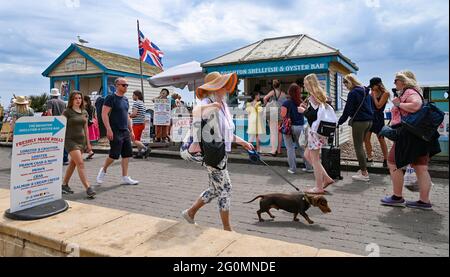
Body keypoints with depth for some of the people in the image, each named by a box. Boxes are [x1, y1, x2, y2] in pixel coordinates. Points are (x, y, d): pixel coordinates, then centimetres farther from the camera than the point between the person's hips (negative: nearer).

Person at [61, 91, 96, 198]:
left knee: (73, 164, 13)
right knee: (80, 163, -14)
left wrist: (88, 143, 14)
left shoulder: (84, 112, 11)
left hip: (81, 140, 6)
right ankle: (88, 188, -18)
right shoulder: (67, 112, -5)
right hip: (71, 140, -6)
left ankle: (64, 185, 28)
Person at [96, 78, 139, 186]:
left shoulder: (125, 99, 16)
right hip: (115, 132, -7)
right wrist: (109, 129, -20)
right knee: (114, 154, -5)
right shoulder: (111, 98, -7)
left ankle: (125, 178, 11)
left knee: (127, 154, 4)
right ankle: (103, 170, 21)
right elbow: (104, 114, -13)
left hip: (125, 131, 8)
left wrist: (131, 131, 17)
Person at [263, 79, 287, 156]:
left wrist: (266, 105, 0)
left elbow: (265, 98, -15)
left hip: (273, 114, -3)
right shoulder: (283, 93, 7)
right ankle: (279, 150, 22)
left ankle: (274, 151, -11)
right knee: (279, 132, 15)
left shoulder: (273, 92, -1)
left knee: (273, 133, -3)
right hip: (281, 114, 3)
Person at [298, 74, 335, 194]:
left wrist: (303, 111, -7)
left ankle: (319, 187, 9)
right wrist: (307, 107, 11)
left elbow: (313, 115, -22)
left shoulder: (313, 96, -14)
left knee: (314, 159, 0)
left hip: (315, 130, -9)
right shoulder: (320, 95, 14)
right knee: (307, 155, 18)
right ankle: (326, 178, 19)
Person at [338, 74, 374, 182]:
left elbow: (347, 110, -13)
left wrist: (340, 122, -6)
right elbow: (371, 107, 21)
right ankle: (363, 169, 19)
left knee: (358, 146, -3)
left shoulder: (353, 93, -11)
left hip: (359, 122, -9)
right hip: (369, 121, 9)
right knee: (360, 145, 17)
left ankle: (364, 173, -3)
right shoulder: (366, 92, 15)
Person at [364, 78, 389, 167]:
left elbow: (378, 106, -14)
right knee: (366, 138, 2)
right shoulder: (373, 92, 10)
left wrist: (373, 95, -9)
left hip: (378, 117, -6)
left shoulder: (385, 93, -6)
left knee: (381, 139, 1)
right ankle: (369, 157, 13)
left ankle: (385, 159, 12)